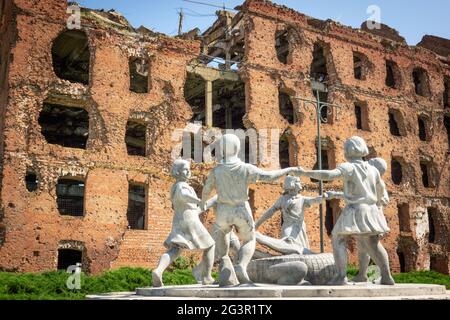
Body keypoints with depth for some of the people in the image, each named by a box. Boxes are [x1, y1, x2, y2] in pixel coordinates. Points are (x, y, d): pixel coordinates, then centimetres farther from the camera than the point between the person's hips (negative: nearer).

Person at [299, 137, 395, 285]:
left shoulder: (348, 167, -10)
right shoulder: (372, 170, 10)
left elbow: (328, 175, -24)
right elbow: (381, 188, 25)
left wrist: (308, 173, -15)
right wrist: (381, 199, 46)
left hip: (354, 211, -6)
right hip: (370, 211, 6)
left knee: (338, 241, -2)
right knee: (374, 245, 17)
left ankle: (341, 276, -15)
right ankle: (387, 276, 14)